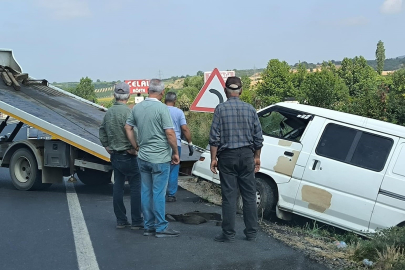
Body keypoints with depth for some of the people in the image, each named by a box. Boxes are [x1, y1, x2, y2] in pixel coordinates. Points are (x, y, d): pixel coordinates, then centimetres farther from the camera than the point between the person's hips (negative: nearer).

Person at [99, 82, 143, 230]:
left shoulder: (109, 112, 8)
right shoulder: (127, 111, -17)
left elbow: (102, 131, 18)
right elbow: (132, 133, -25)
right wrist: (134, 148, -11)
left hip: (114, 155, 8)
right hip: (128, 156, -8)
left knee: (118, 187, 11)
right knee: (136, 187, 0)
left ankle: (120, 220, 17)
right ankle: (137, 221, 2)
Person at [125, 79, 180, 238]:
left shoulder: (137, 108, 6)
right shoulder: (162, 108, -14)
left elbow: (128, 128, 14)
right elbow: (170, 133, -16)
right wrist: (175, 152, -5)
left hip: (143, 157, 6)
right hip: (160, 158, -6)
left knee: (146, 192, 10)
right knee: (159, 193, -1)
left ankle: (148, 226, 18)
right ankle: (161, 228, 5)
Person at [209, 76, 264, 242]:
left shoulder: (220, 109, -6)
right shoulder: (250, 109, 3)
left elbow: (214, 137, -8)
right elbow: (258, 137, 6)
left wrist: (213, 159, -2)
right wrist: (257, 157, 15)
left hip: (227, 156, -2)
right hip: (247, 155, 3)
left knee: (229, 196, 1)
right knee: (249, 195, 8)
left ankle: (228, 234, 5)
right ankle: (251, 233, 13)